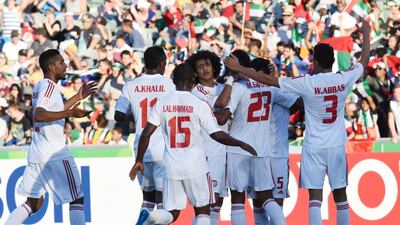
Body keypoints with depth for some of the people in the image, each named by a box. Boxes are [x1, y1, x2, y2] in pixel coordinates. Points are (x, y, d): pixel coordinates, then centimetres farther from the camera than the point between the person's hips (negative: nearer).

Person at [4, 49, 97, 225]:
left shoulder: (39, 86, 16)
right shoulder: (49, 86, -12)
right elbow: (39, 115, -26)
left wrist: (79, 97, 30)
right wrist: (69, 113, -27)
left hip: (36, 153, 9)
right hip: (55, 153, -9)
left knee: (33, 203, 13)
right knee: (76, 199, -1)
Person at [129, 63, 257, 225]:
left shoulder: (162, 104, 3)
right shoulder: (199, 105, -6)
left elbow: (146, 134, -1)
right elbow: (217, 135, -9)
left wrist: (139, 161, 9)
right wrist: (241, 144, 4)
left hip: (172, 167, 2)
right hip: (196, 168, -2)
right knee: (202, 210, 11)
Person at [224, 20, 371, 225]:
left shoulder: (306, 83, -14)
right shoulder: (344, 79, -6)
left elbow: (268, 80, -10)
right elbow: (363, 62, 15)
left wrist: (238, 68, -2)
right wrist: (366, 35, 31)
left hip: (314, 147, -3)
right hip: (337, 146, 3)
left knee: (315, 196, -4)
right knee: (340, 195, 11)